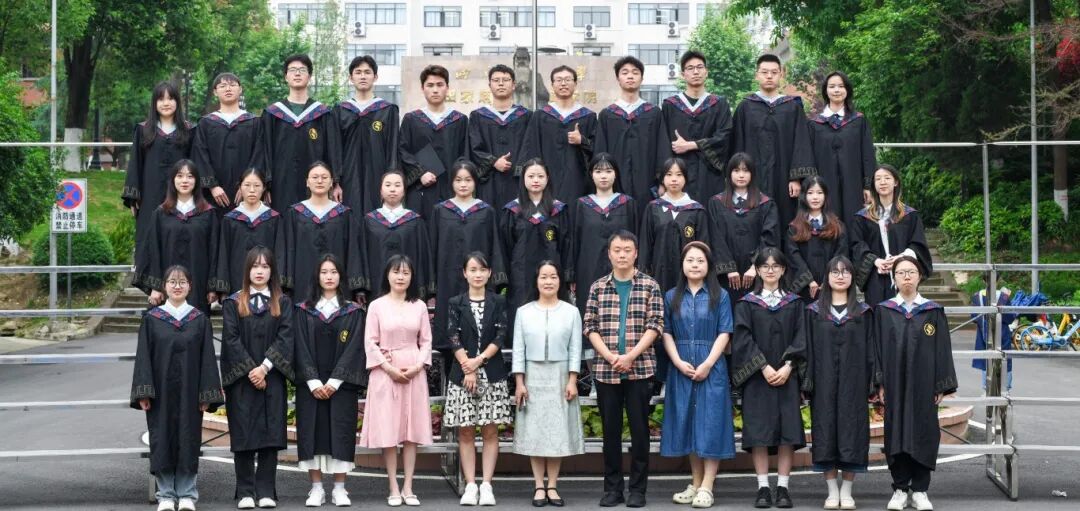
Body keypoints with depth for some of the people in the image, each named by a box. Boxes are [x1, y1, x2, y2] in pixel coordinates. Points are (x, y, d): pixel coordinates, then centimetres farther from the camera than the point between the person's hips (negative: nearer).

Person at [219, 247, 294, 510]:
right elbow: (231, 339, -3)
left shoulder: (283, 303, 8)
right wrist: (250, 370, -12)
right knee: (243, 435, -1)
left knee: (270, 434, -1)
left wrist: (265, 367, -13)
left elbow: (285, 336, -2)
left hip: (272, 378, 1)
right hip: (241, 379, -1)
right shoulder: (233, 303, 5)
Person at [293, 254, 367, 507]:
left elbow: (353, 347, -3)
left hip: (341, 383, -1)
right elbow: (301, 347, 0)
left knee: (341, 432, -2)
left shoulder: (352, 311, 5)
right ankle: (316, 488, 5)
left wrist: (334, 382, -12)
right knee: (312, 432, -1)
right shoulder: (304, 310, 6)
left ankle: (339, 488, 4)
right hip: (311, 383, 1)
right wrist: (313, 382, -11)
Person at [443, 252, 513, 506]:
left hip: (492, 373, 0)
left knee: (490, 430, -1)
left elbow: (501, 337, -2)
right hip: (462, 372, 0)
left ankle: (486, 485, 2)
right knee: (465, 431, 1)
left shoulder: (498, 302, 6)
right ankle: (470, 486, 4)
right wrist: (468, 369, -13)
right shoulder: (456, 303, 6)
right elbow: (454, 338, -3)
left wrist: (479, 360, -14)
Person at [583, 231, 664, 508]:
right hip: (605, 369, 2)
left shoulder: (649, 285, 2)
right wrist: (610, 357, -10)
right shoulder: (598, 287, 8)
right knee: (610, 430, 6)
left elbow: (655, 325, -4)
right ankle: (612, 487, 14)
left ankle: (638, 489, 7)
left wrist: (630, 356, -13)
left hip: (640, 368, -2)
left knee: (639, 430, 0)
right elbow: (590, 326, 4)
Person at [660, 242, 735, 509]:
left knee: (710, 422, -4)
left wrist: (707, 364, -13)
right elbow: (666, 333, 5)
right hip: (681, 369, 3)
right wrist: (678, 362, -9)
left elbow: (724, 333, -3)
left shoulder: (720, 296, 2)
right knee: (687, 422, 6)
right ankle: (695, 483, 15)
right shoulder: (672, 297, 9)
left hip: (711, 367, -3)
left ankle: (706, 487, -3)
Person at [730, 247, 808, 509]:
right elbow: (743, 338, -3)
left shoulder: (794, 303, 10)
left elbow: (801, 338, 3)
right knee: (759, 431, -4)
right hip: (757, 376, -1)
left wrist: (788, 367, -12)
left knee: (787, 430, -4)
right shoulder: (747, 303, 6)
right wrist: (764, 367, -14)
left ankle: (783, 488, 1)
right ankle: (763, 487, 1)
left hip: (787, 376, 1)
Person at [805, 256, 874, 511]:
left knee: (851, 431, -1)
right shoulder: (814, 311, 7)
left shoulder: (863, 312, 7)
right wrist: (807, 383, -4)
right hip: (824, 382, 0)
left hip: (853, 381, 0)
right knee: (826, 432, 0)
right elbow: (808, 348, 4)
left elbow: (870, 349, 4)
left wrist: (872, 384, -3)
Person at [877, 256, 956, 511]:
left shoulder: (933, 311, 4)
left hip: (923, 384, 0)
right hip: (895, 383, 0)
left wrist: (942, 385, -3)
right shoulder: (883, 311, 5)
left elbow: (942, 349, 3)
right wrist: (879, 383, -4)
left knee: (923, 434, 1)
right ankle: (900, 489, 11)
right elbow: (877, 348, 3)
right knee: (896, 434, 3)